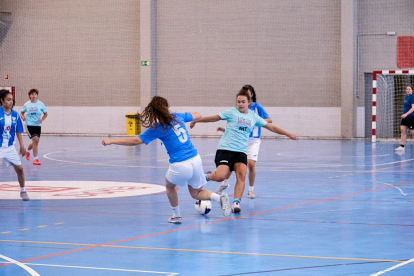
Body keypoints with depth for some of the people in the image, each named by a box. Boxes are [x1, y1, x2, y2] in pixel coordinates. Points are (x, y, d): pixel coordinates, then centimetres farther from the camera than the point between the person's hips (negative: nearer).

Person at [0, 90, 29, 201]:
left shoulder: (15, 114, 1)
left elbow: (18, 132, 9)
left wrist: (22, 146, 8)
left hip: (10, 147, 4)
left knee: (19, 169, 8)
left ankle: (23, 191, 27)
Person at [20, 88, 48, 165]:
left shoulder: (41, 104, 0)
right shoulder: (26, 105, -1)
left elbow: (45, 114, 9)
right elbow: (22, 112, 13)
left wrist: (42, 119, -10)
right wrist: (23, 117, -9)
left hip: (38, 125, 3)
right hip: (29, 124, -3)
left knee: (35, 142, 8)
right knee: (35, 140, -18)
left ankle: (28, 151, 43)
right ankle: (35, 159, -10)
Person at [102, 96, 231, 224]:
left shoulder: (157, 128, -6)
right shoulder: (178, 117, 7)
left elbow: (135, 141, -9)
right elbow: (198, 115, 25)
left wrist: (111, 141, -3)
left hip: (180, 166, -4)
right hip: (196, 159, 4)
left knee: (170, 185, 29)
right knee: (196, 193, 22)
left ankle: (176, 215, 37)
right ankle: (219, 197, -4)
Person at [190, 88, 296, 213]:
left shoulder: (254, 116, 12)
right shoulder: (232, 112, 2)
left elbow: (271, 127, 18)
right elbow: (214, 118, 8)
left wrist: (288, 134, 16)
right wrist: (196, 121, 9)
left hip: (241, 151, 3)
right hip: (225, 149, -3)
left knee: (242, 175, -21)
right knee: (221, 177, -18)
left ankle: (236, 202, -20)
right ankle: (206, 176, 15)